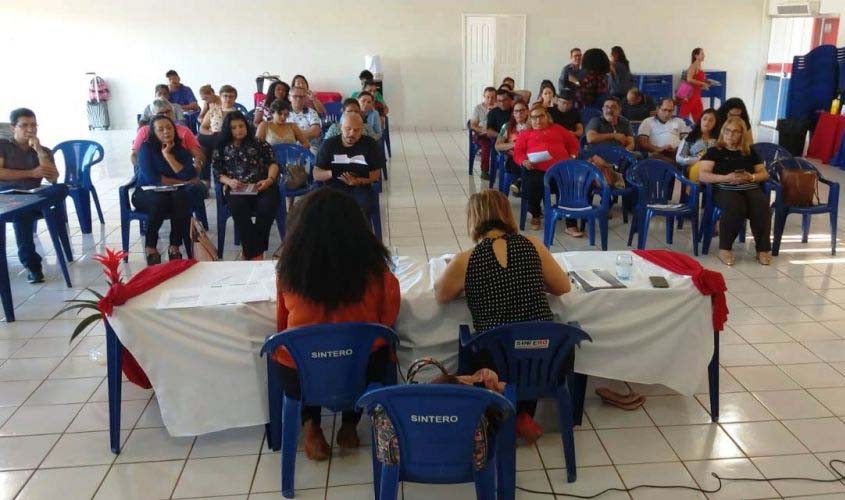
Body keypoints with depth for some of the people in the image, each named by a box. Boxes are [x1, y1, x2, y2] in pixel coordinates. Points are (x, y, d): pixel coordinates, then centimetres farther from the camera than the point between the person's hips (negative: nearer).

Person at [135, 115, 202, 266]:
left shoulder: (181, 150, 1)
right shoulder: (146, 147, -6)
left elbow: (190, 177, -16)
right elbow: (151, 178, -17)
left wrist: (168, 155, -17)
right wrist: (180, 182, -13)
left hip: (174, 194, 2)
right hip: (146, 194, -2)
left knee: (182, 197, -32)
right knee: (161, 199, -36)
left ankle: (175, 247, -25)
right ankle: (150, 247, -20)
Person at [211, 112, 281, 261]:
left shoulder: (259, 144, 16)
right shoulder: (222, 148, 19)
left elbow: (273, 163, 9)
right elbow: (216, 173, 13)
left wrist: (270, 179, -11)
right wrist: (229, 181, -8)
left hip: (261, 187, 0)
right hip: (236, 190, 0)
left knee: (267, 206, -33)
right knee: (238, 207, -35)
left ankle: (250, 250, -21)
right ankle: (255, 253, -29)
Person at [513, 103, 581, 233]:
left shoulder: (557, 129, 28)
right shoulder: (525, 133, 22)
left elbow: (573, 142, 29)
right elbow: (517, 153, 11)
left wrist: (573, 156, 11)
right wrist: (525, 162, -9)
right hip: (536, 170, -1)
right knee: (530, 188, -30)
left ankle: (571, 225, -19)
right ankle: (536, 215, 3)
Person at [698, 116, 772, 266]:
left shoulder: (750, 152, 22)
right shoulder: (714, 151, 10)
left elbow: (765, 174, 21)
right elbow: (703, 175, -2)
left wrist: (751, 177, -2)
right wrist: (726, 178, -16)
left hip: (751, 189, 4)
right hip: (725, 189, -3)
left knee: (762, 208, -31)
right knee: (735, 208, -38)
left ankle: (763, 249, -16)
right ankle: (724, 248, -21)